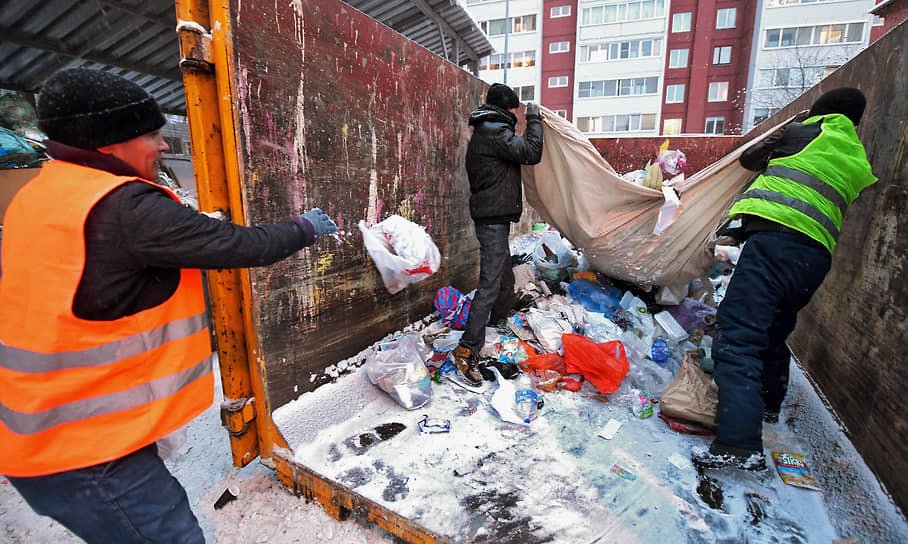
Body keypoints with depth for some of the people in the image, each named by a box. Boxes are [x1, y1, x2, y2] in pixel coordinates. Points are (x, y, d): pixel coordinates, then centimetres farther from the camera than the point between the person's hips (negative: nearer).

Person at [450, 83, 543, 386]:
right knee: (490, 284, -13)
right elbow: (531, 153, -16)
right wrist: (533, 119, -3)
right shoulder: (494, 131, -12)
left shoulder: (484, 132, 21)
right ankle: (467, 350, -11)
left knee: (504, 277, 21)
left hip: (492, 218, 11)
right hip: (493, 218, -11)